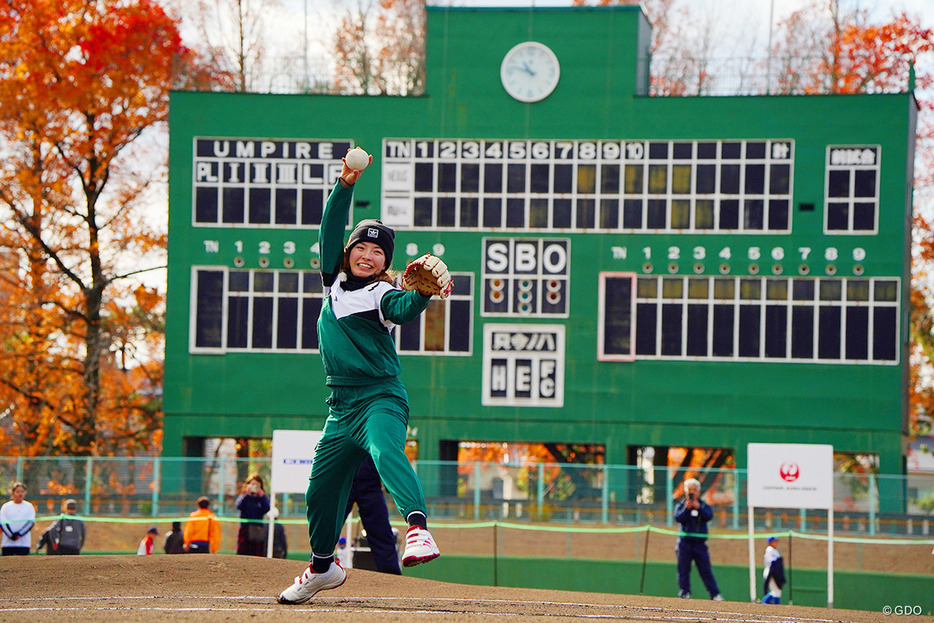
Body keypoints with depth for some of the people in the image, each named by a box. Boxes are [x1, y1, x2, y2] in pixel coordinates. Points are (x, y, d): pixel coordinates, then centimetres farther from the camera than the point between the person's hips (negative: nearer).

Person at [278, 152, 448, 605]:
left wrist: (425, 291, -48)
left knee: (386, 451, -35)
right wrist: (346, 185, -4)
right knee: (322, 487, 13)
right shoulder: (335, 281, 12)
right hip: (342, 408, 7)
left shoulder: (382, 295, -5)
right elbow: (330, 230, 7)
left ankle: (418, 527, -57)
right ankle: (322, 566, 35)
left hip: (381, 400, -7)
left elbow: (404, 308, -27)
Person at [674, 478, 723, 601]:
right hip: (685, 543, 0)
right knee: (683, 569, -3)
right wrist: (687, 508, -19)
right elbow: (678, 518, -10)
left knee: (706, 570, -1)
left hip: (700, 543, 0)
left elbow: (709, 516, -10)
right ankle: (684, 592, 3)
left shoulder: (704, 505, 9)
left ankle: (715, 594, 2)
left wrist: (698, 507, -20)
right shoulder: (681, 505, 7)